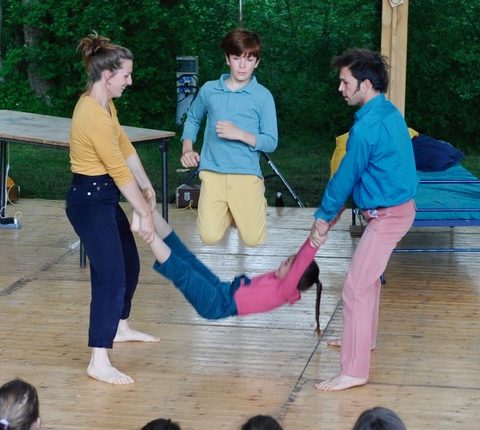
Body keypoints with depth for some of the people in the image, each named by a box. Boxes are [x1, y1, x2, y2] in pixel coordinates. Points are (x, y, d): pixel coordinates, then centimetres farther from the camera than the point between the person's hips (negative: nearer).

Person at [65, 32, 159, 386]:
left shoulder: (104, 104, 5)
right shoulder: (93, 116, -26)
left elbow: (125, 147, 14)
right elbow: (119, 170, -22)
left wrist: (147, 186, 12)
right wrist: (145, 213, -15)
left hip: (104, 197, 10)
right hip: (90, 201, -10)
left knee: (130, 264, 22)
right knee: (111, 276, -12)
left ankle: (120, 327, 43)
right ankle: (99, 363, -11)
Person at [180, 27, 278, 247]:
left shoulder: (263, 96, -1)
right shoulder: (209, 90, 8)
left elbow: (271, 142, -2)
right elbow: (192, 119, 25)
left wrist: (239, 134, -17)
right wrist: (187, 150, 9)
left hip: (246, 173, -2)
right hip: (212, 173, 2)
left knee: (253, 239, -10)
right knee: (209, 237, -13)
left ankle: (255, 203, 25)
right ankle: (228, 212, 23)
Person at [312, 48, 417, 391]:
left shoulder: (367, 127, -23)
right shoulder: (389, 112, 7)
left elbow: (346, 176, -14)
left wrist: (325, 215, 1)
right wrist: (335, 210, 16)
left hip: (388, 215, -10)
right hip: (399, 207, 10)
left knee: (357, 288, -9)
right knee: (369, 277, 26)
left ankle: (354, 371, -8)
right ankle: (364, 338, 43)